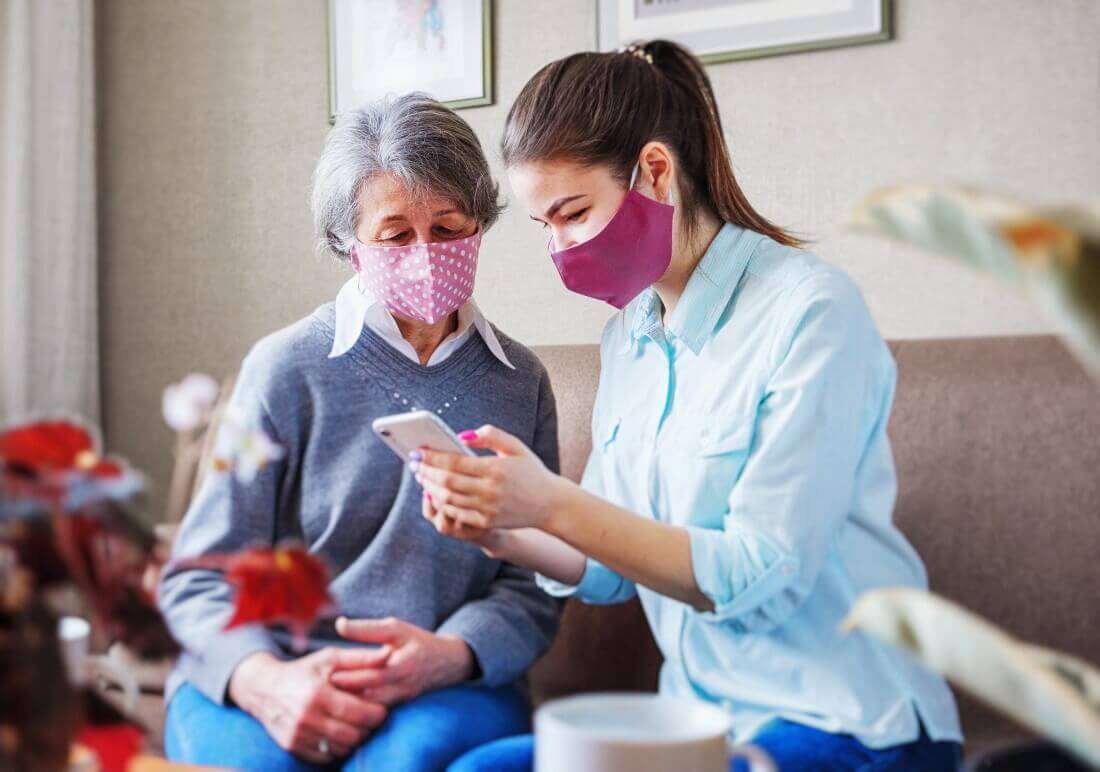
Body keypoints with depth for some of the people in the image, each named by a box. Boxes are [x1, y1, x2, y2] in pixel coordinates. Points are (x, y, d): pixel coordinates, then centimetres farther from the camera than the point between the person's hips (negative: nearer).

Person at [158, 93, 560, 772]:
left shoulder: (520, 383, 10)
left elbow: (532, 585, 8)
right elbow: (202, 575, 1)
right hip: (265, 679, 0)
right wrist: (262, 680, -20)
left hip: (451, 688, 1)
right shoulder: (287, 368, 3)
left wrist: (451, 654, -14)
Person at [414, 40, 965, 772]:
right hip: (703, 713, 6)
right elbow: (614, 568, 10)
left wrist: (553, 504, -25)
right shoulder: (630, 335, 7)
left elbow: (762, 577, -19)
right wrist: (499, 530, -9)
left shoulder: (810, 310, -15)